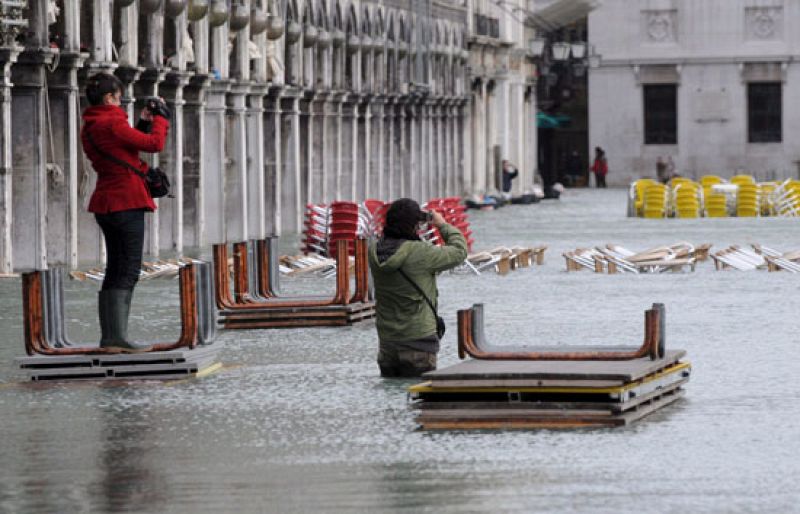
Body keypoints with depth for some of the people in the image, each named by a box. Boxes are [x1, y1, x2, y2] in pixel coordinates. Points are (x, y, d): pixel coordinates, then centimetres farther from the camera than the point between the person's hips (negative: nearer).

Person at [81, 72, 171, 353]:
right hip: (127, 203, -9)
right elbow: (155, 144, -13)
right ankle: (119, 338, -12)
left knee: (114, 271, 13)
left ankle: (109, 338, 12)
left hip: (105, 204, 9)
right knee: (128, 272, -8)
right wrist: (161, 117, 2)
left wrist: (142, 124, 16)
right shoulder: (112, 124, -16)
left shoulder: (89, 128, 11)